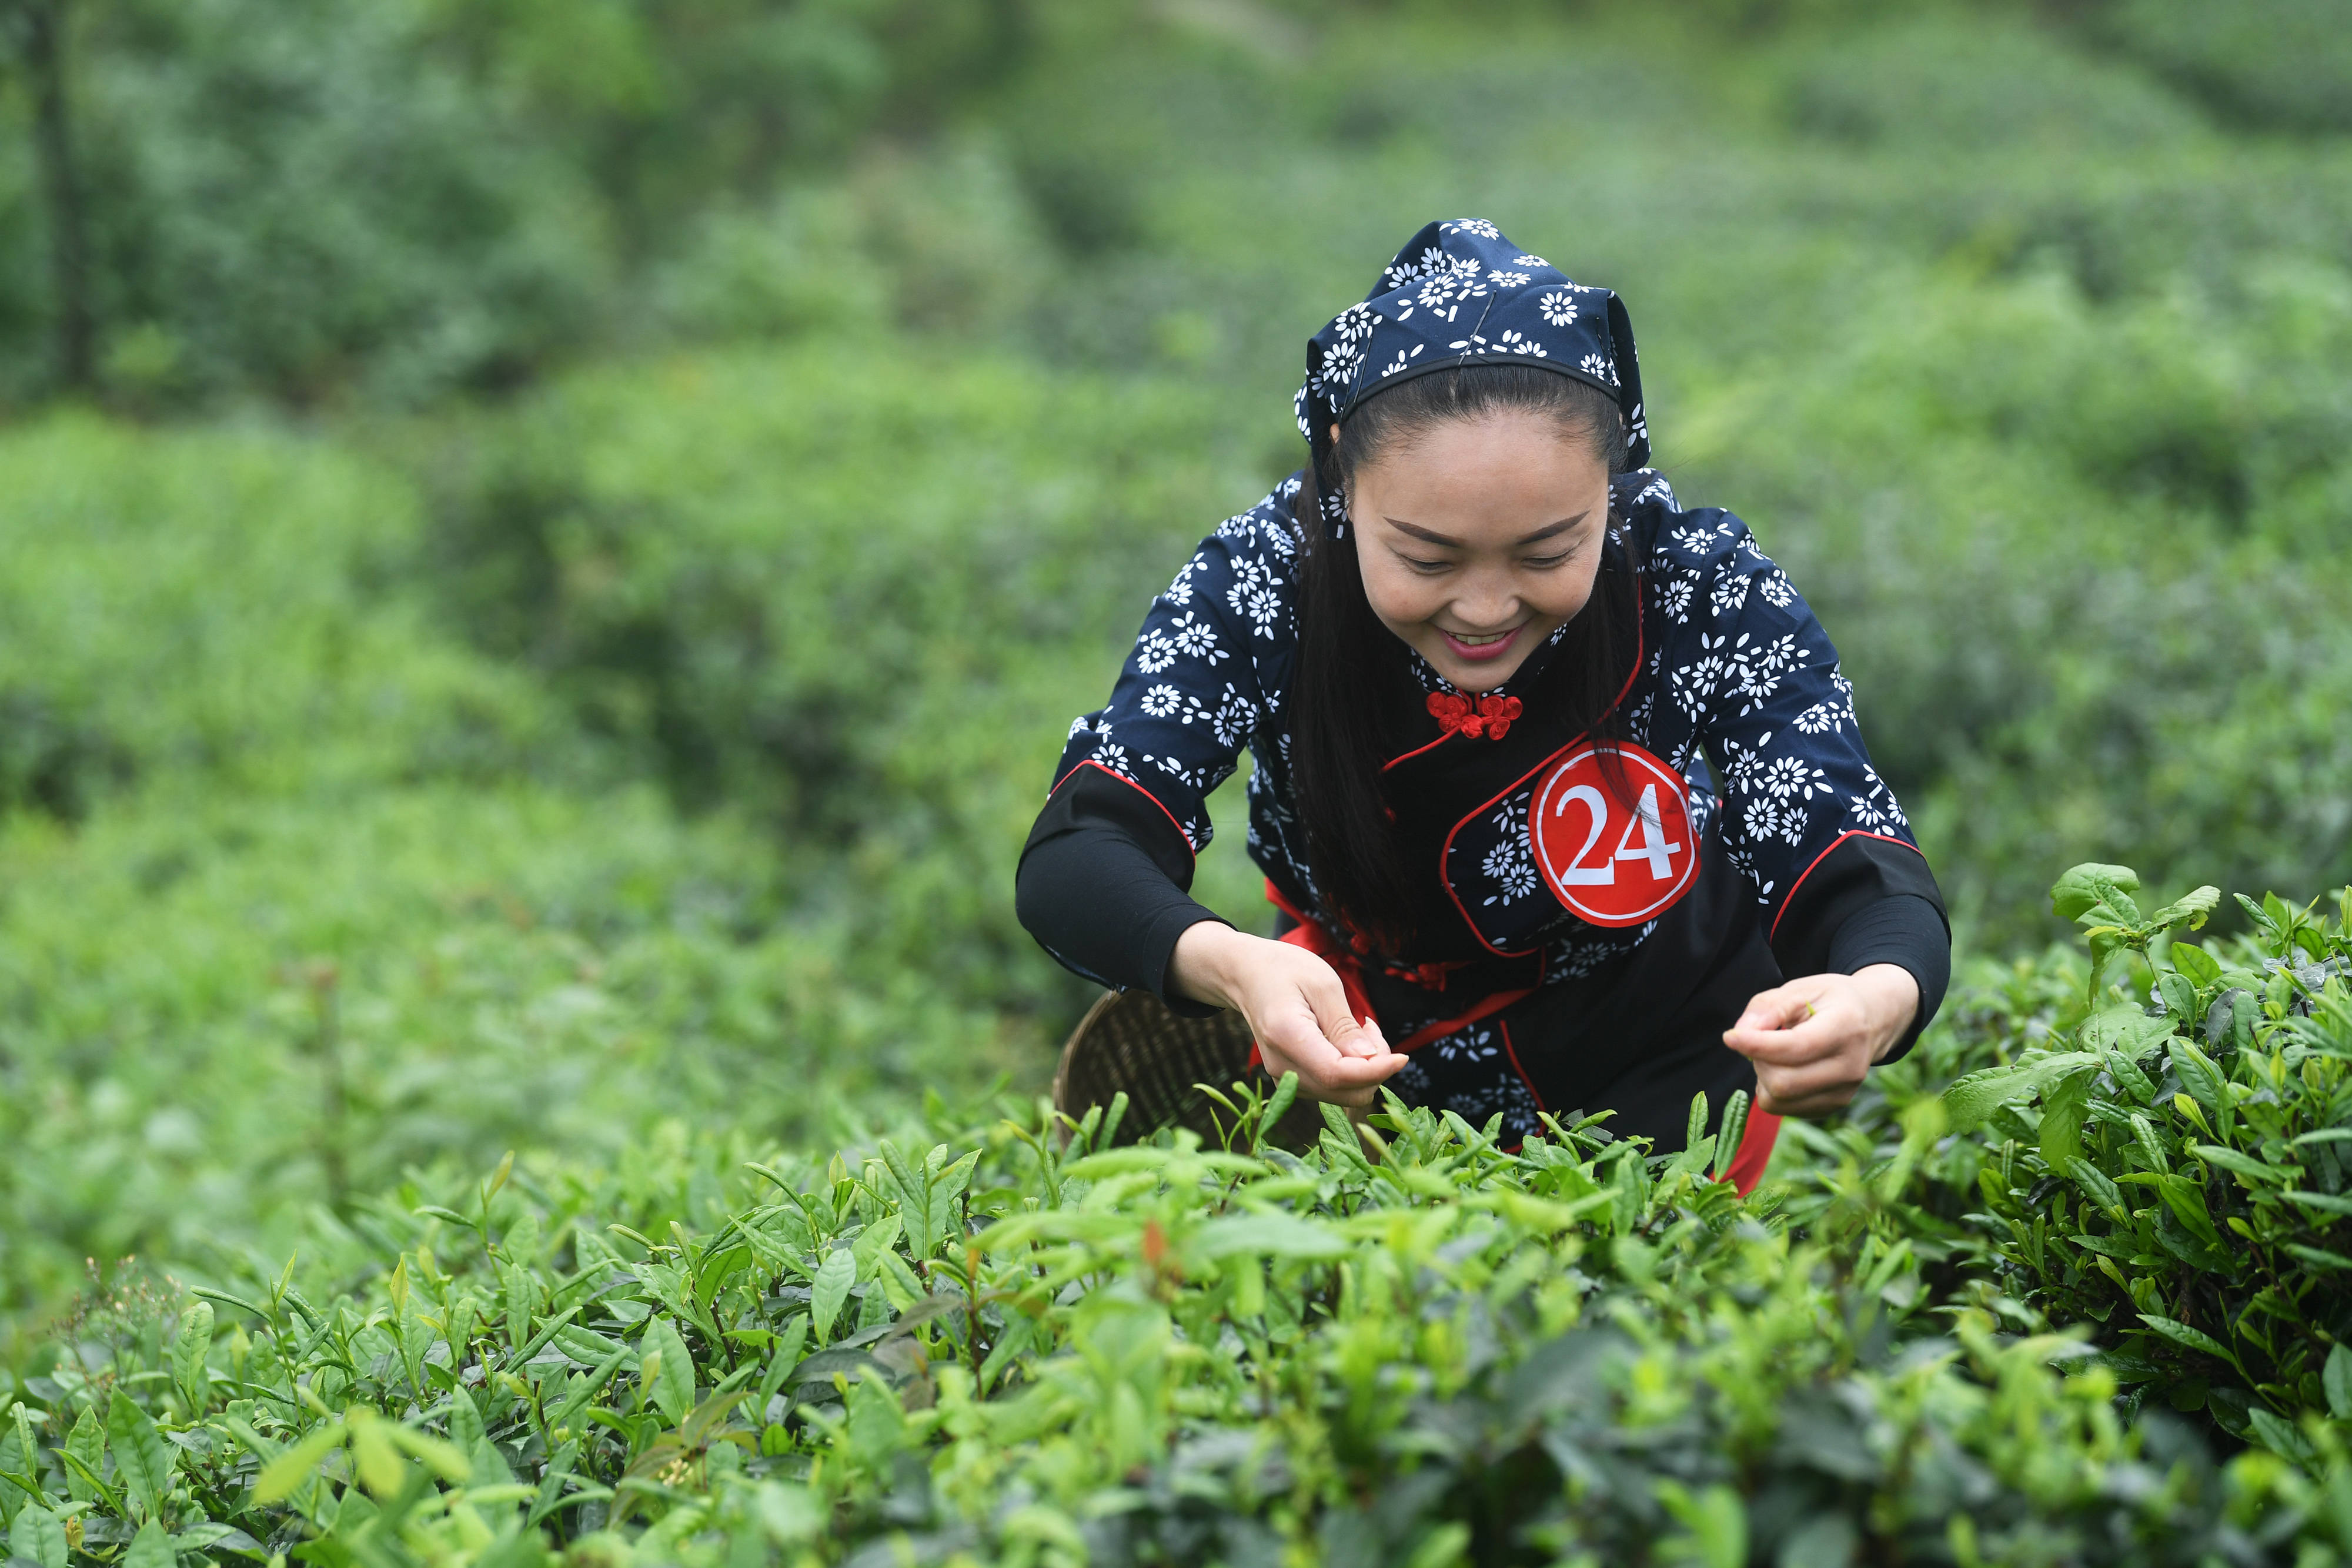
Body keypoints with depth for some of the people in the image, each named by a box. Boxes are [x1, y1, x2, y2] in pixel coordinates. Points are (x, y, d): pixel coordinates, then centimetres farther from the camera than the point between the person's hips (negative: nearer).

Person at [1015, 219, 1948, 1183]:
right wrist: (1227, 964, -58)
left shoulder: (1704, 589, -28)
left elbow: (1861, 884, -33)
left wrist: (1876, 1000, -59)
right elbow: (1072, 858, -35)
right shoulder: (1264, 576, -28)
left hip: (1661, 1070, -1)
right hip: (1369, 1048, 1)